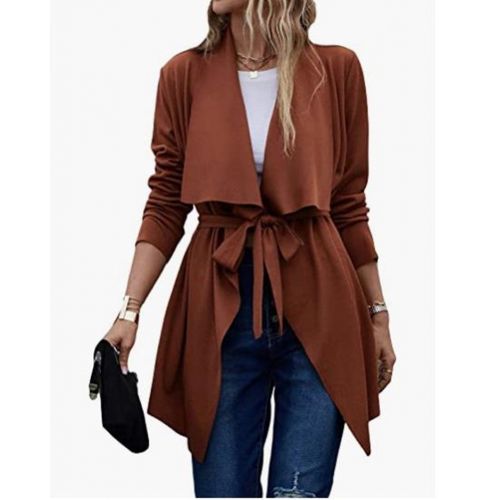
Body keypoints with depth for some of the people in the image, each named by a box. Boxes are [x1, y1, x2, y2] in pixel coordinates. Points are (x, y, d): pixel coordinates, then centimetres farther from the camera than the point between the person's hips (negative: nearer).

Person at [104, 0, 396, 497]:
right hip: (219, 306, 1)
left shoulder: (336, 69, 1)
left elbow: (350, 206, 7)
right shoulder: (184, 74, 2)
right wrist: (130, 309, -7)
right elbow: (165, 205, 3)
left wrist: (378, 313, 10)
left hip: (318, 306, 0)